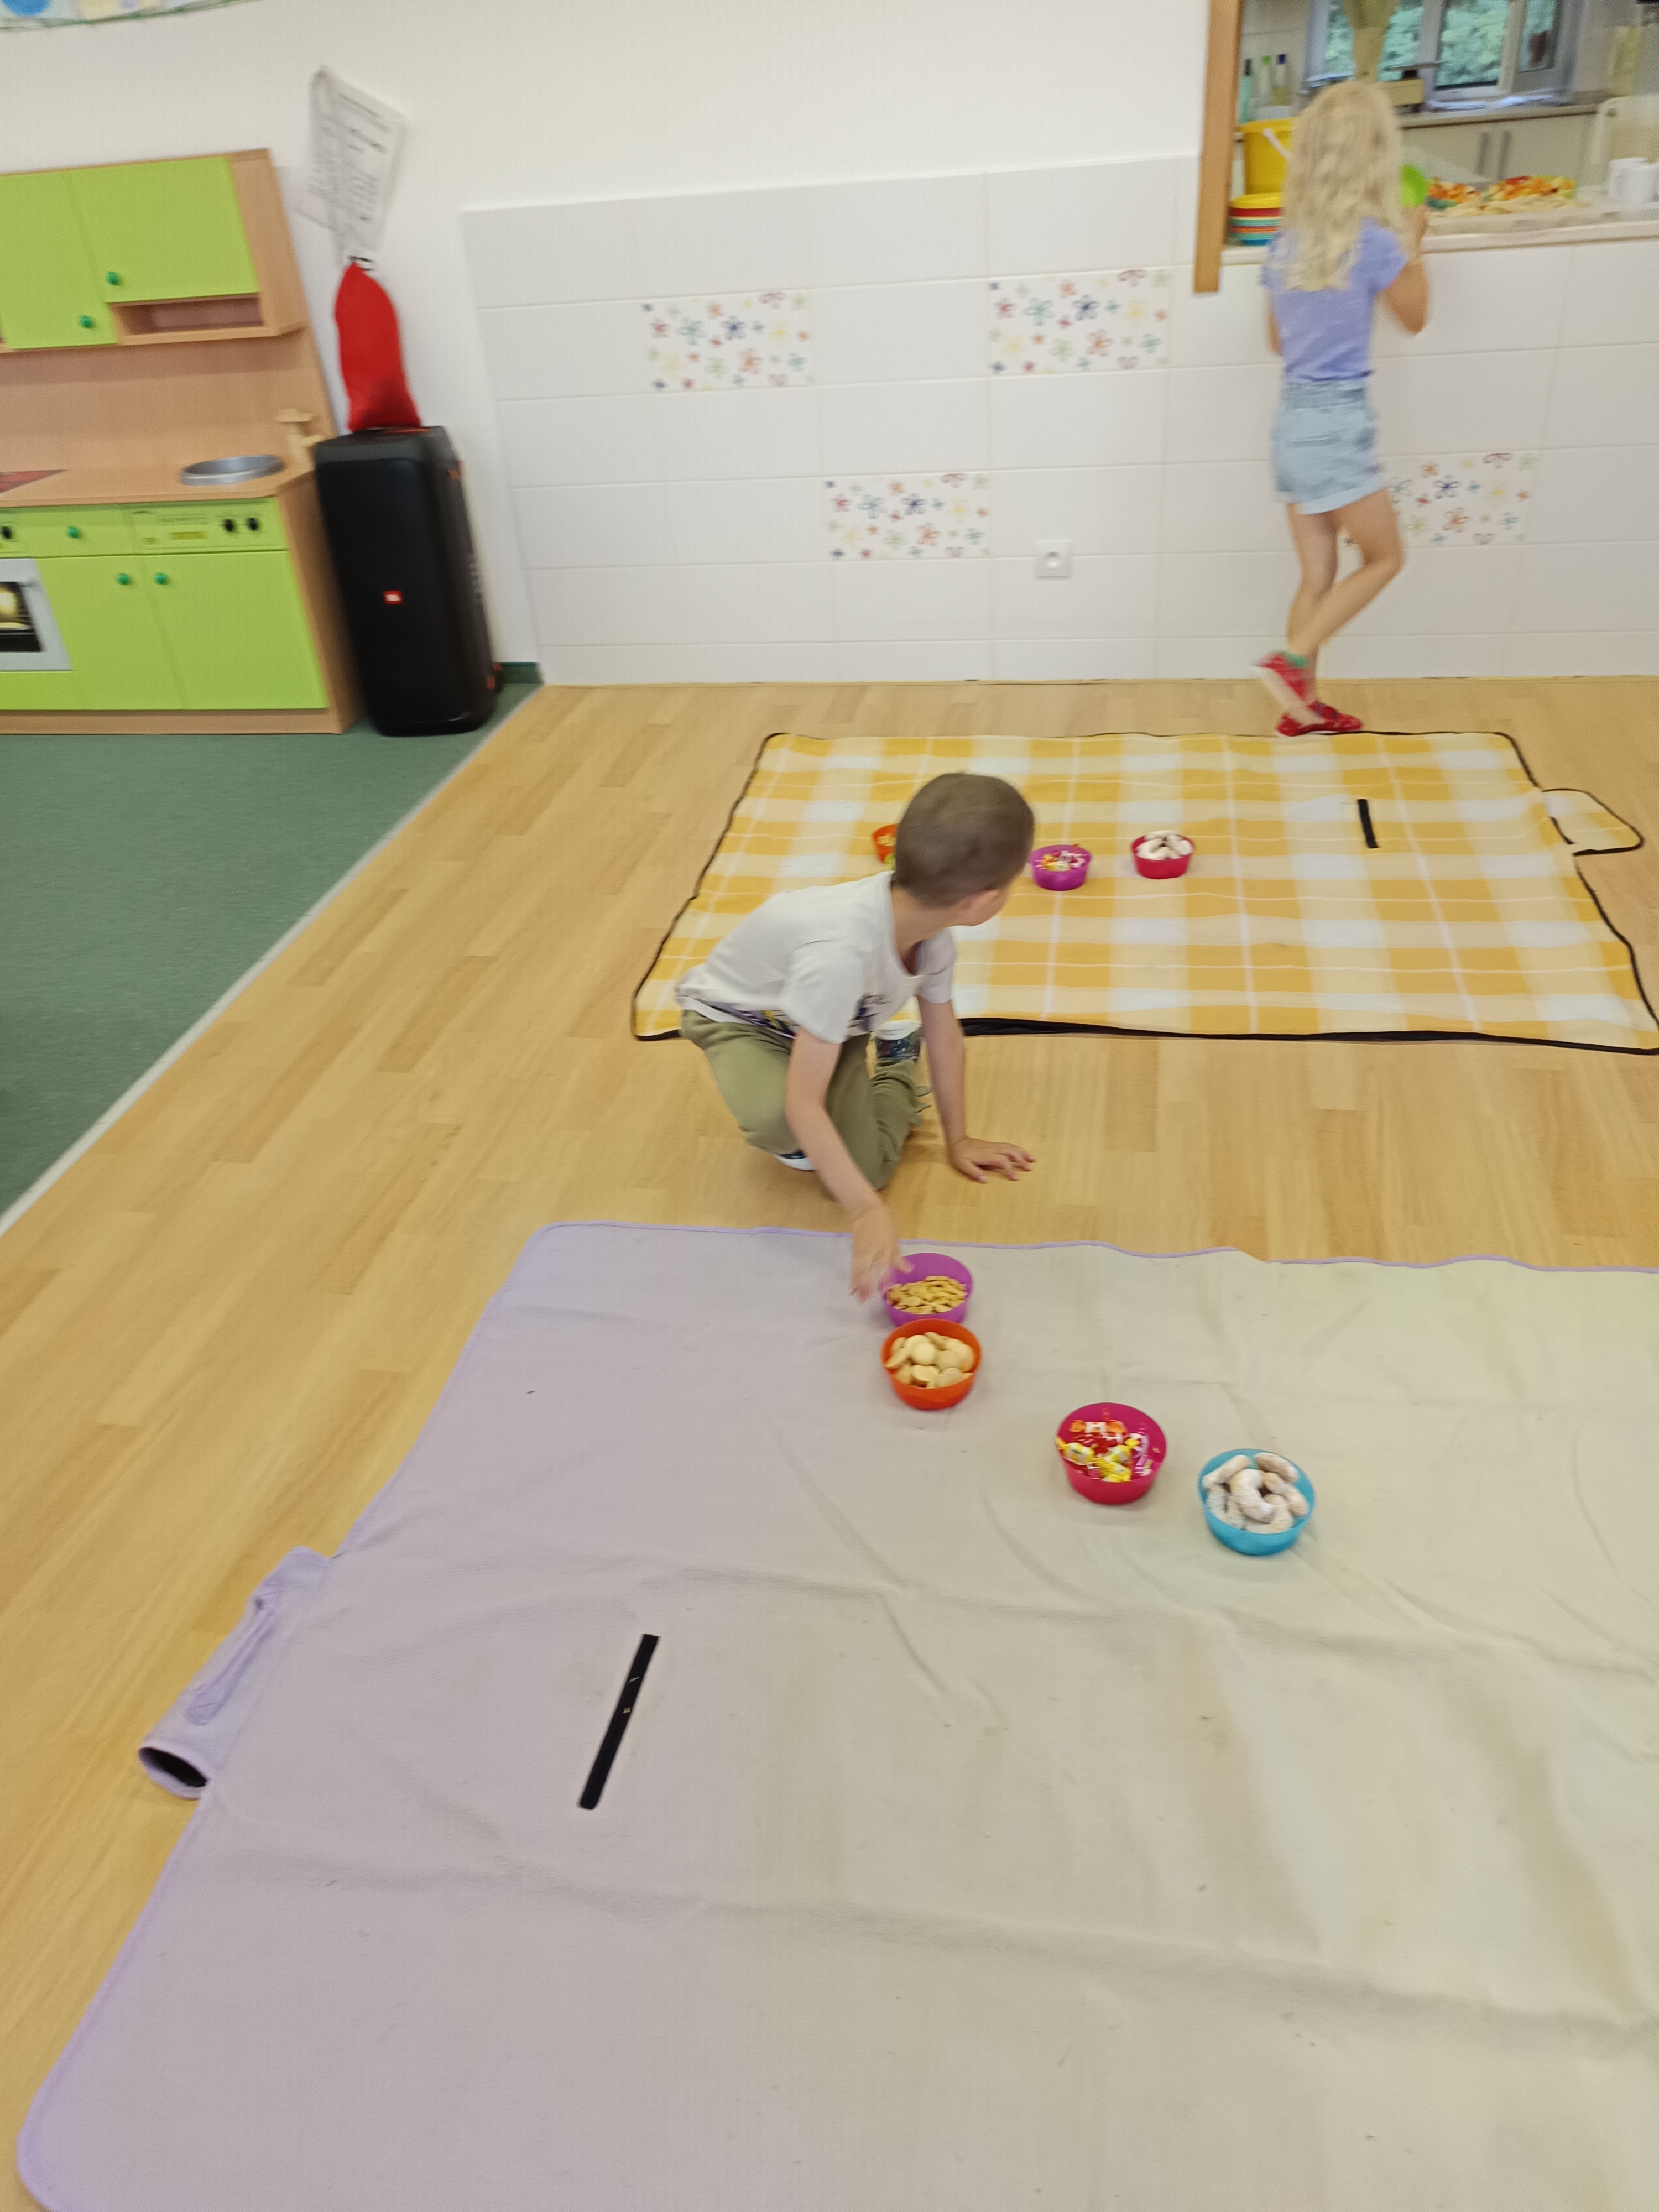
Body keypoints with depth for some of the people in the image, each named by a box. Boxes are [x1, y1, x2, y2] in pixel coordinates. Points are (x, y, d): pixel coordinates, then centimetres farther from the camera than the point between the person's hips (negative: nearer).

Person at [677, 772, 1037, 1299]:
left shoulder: (934, 933, -22)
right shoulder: (840, 953, -46)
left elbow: (945, 1033, -2)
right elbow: (802, 1104, -41)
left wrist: (958, 1139, 7)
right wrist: (869, 1212, -43)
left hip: (841, 1020, 5)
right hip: (739, 1018, -5)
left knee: (865, 1170, -11)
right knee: (776, 1122, -37)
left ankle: (897, 1065, 18)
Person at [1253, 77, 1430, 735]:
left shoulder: (1286, 244, 5)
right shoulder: (1373, 241, -13)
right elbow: (1414, 317, 3)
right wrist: (1413, 240, 16)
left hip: (1294, 417, 7)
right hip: (1338, 421, -7)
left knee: (1317, 577, 13)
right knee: (1384, 558, 8)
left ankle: (1304, 705, 17)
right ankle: (1290, 660, -5)